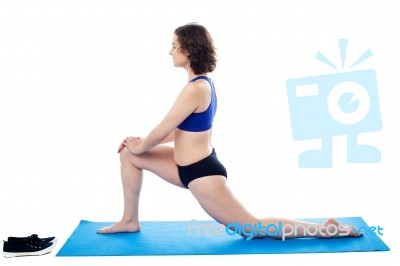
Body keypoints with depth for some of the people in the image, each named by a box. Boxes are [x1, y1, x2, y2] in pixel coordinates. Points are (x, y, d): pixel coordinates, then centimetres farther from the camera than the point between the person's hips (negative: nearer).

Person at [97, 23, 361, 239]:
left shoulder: (194, 88, -24)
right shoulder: (204, 83, 7)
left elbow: (162, 132, -16)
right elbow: (179, 131, 16)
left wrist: (140, 146, 3)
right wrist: (139, 142, 15)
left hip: (202, 173, -10)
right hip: (191, 166, 10)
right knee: (129, 154, 14)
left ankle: (323, 229, 7)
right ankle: (130, 221, 23)